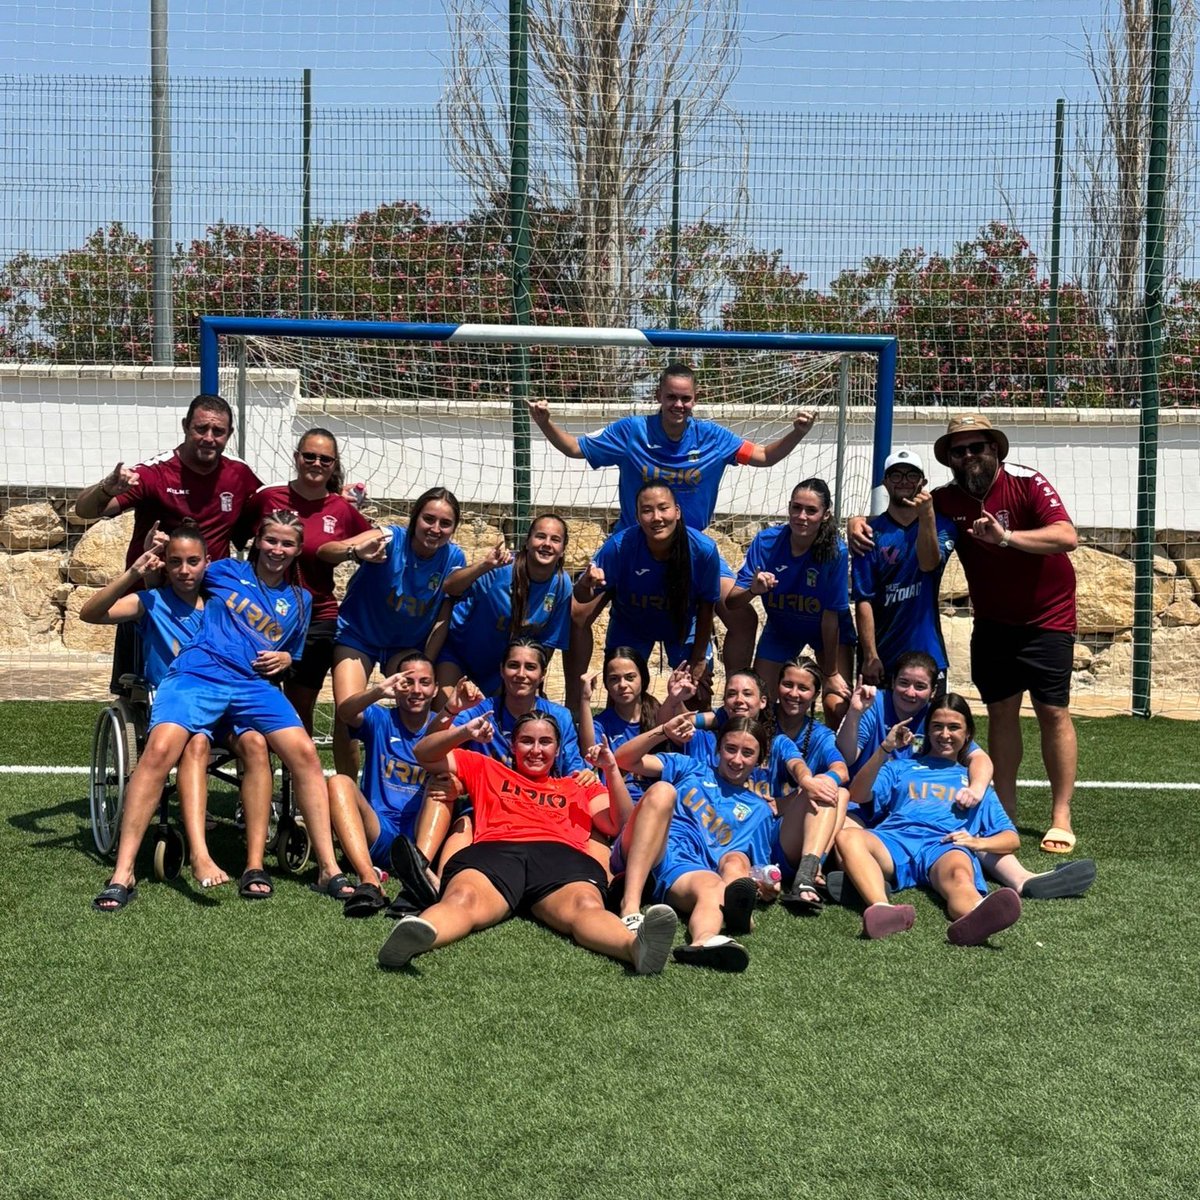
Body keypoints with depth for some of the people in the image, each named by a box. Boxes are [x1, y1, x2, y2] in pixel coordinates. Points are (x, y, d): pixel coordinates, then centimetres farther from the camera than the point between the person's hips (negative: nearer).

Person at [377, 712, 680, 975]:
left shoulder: (581, 788, 40)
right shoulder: (487, 769, 40)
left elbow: (622, 826, 28)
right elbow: (424, 754, 36)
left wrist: (612, 771, 16)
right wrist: (465, 733, 17)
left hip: (561, 856, 0)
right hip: (493, 851, 0)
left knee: (586, 906, -39)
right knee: (463, 899, -40)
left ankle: (636, 945, -73)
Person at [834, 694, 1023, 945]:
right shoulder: (901, 767, 35)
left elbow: (1011, 838, 25)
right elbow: (857, 796, 16)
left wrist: (978, 842, 2)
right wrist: (885, 750, 5)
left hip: (946, 846, -1)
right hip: (895, 839, 1)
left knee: (958, 873, -41)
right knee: (848, 836, -36)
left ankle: (975, 919, -75)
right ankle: (884, 910, -60)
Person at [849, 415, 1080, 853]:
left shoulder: (1026, 482, -17)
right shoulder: (946, 500, -5)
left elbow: (1067, 537, -30)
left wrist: (1005, 536, -41)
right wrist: (859, 522, -14)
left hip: (1046, 616, -4)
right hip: (992, 620, 5)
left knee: (1052, 711, -6)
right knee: (1000, 710, 7)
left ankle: (1061, 819, 0)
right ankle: (1005, 813, 15)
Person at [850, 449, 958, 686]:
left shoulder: (941, 525, 5)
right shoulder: (871, 532, 0)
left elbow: (929, 564, -16)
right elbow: (863, 600, -5)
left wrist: (927, 516, -29)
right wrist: (870, 655, -12)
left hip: (928, 654, 1)